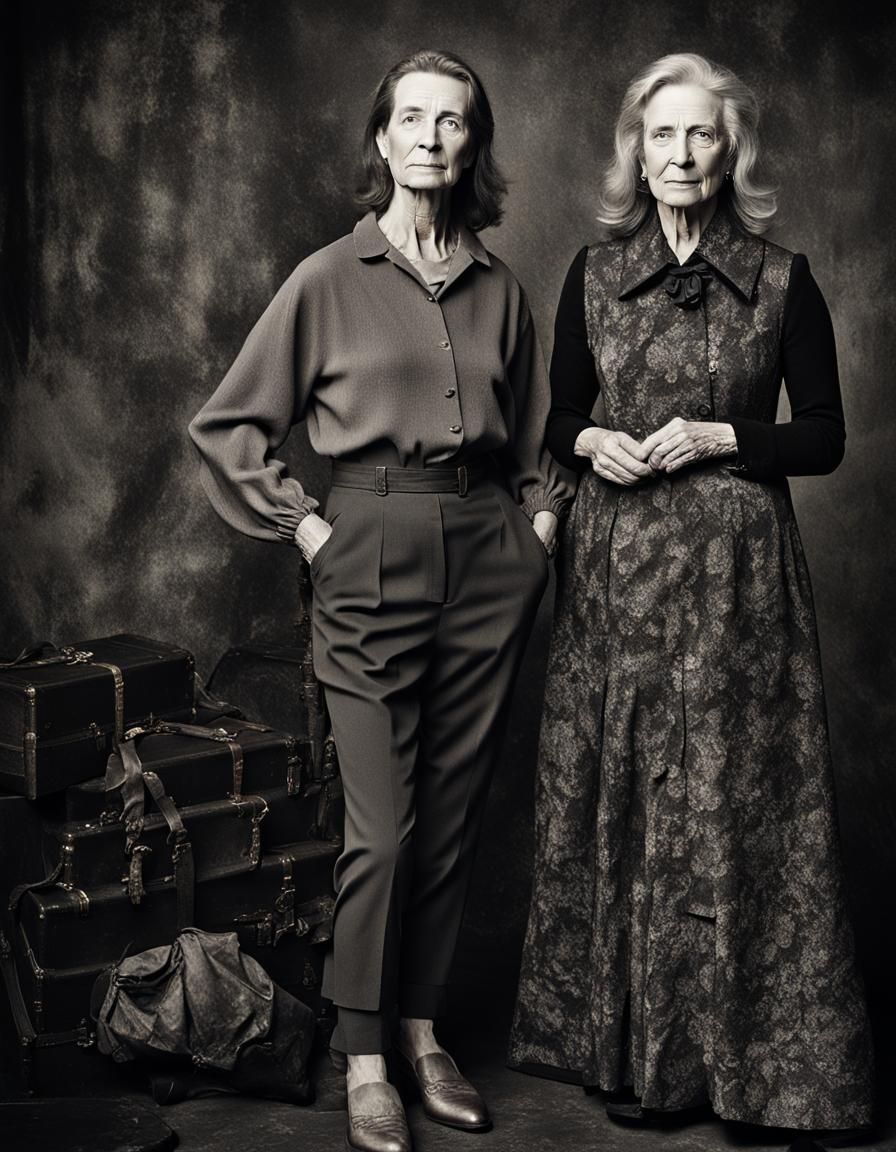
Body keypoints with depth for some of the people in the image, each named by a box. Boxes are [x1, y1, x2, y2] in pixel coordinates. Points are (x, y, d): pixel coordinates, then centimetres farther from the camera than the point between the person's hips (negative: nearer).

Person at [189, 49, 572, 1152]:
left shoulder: (500, 291, 11)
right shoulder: (329, 280, 0)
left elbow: (537, 431, 24)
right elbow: (228, 425, 3)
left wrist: (539, 516, 11)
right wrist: (304, 525, -3)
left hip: (487, 559, 4)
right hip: (372, 559, -3)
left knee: (453, 813, 8)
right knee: (381, 826, -5)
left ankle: (422, 1032, 21)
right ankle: (364, 1062, 8)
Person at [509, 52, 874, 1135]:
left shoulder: (782, 281, 1)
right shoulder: (593, 276, 8)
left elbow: (825, 436, 3)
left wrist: (722, 436, -11)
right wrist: (593, 443, -6)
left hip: (736, 573, -2)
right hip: (615, 568, 2)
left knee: (731, 801, -1)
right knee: (616, 798, 5)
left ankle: (736, 1043, 13)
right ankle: (628, 1042, 17)